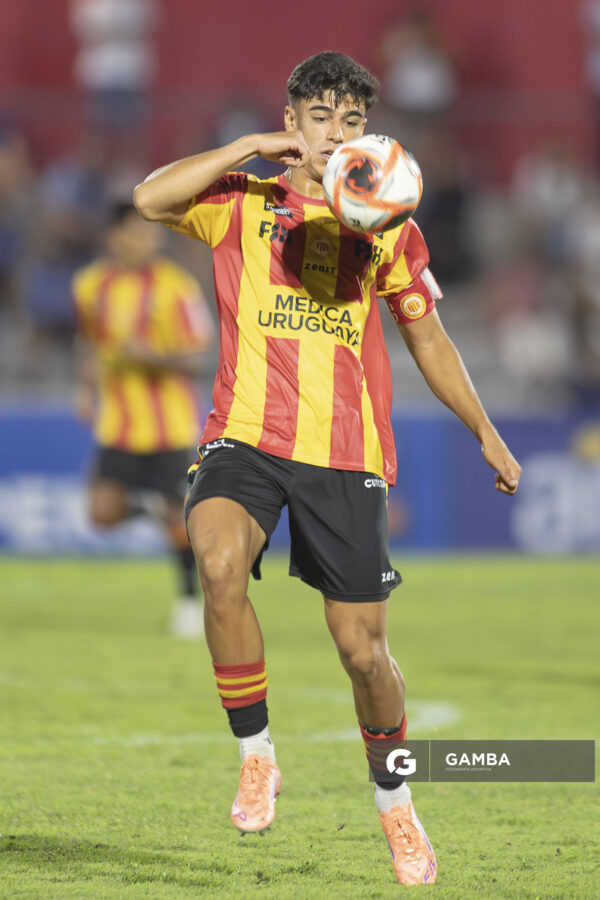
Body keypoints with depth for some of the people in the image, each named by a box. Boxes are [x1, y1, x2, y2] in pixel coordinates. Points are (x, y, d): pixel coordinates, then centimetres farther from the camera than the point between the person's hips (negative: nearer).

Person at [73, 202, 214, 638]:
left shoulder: (176, 288, -12)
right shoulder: (91, 286, 2)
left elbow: (193, 359, -12)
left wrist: (150, 355, -28)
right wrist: (88, 387, 10)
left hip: (170, 420, -3)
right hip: (118, 419, 3)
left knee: (178, 514, 0)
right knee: (104, 512, -10)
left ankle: (192, 598, 20)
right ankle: (149, 503, 23)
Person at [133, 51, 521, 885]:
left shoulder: (387, 227, 11)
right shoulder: (242, 203, 6)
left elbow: (428, 338, 21)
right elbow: (151, 198, -13)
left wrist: (486, 433, 20)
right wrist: (250, 150, -12)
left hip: (346, 454, 2)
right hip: (245, 437, -2)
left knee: (362, 649, 2)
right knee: (220, 564, -32)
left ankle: (394, 801, 28)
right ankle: (255, 757, -13)